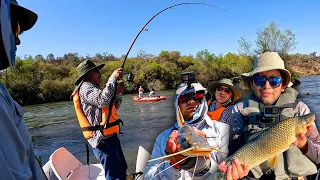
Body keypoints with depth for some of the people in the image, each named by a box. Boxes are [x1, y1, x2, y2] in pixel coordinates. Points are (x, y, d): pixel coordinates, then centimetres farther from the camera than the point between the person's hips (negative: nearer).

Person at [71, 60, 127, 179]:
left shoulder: (93, 87, 19)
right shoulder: (85, 87, -12)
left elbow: (110, 106, 26)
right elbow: (103, 101, -31)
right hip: (102, 139, -11)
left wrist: (117, 93, 11)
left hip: (108, 136, 11)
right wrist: (113, 78, -22)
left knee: (122, 170, 22)